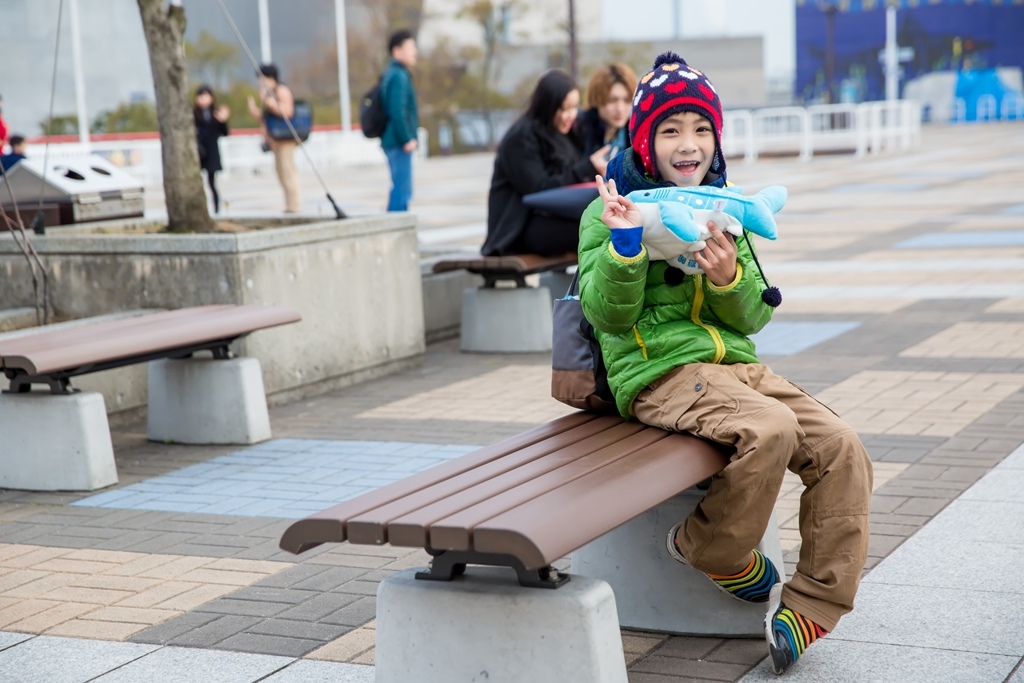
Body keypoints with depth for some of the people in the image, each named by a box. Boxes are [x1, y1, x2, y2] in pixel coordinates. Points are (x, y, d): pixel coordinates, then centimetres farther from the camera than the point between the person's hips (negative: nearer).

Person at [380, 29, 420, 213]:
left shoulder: (392, 74, 17)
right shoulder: (398, 76, -14)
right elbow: (397, 112, -22)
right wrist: (407, 140, -18)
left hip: (395, 142, 11)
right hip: (399, 143, -11)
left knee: (401, 189, 15)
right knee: (401, 190, -10)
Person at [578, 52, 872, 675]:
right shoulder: (614, 208, -1)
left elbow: (753, 317, 12)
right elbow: (608, 315, -9)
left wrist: (729, 278, -10)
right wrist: (625, 245, -25)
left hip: (733, 364, 6)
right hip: (658, 373, -6)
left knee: (842, 447, -13)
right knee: (771, 428, -32)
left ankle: (811, 607, -5)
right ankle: (712, 549, -6)